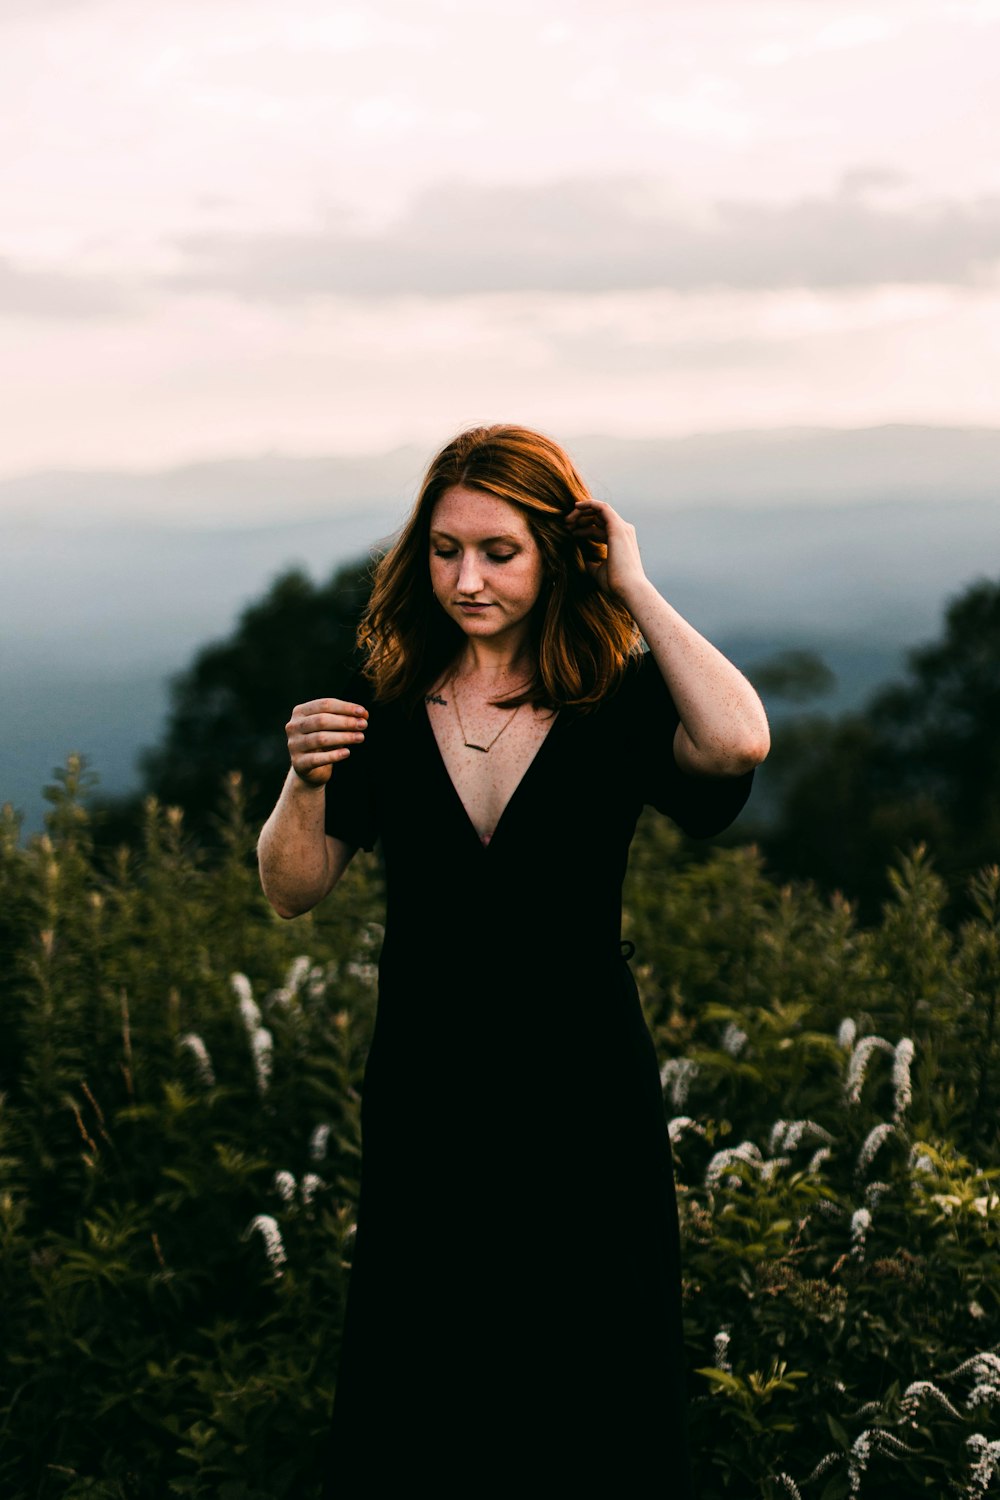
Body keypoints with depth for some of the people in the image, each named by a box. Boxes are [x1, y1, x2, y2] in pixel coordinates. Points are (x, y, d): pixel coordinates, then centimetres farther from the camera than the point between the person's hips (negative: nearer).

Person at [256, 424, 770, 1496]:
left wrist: (632, 587, -18)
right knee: (417, 1396, 14)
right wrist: (306, 780, -19)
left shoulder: (616, 703, -7)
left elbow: (739, 742, -28)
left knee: (590, 1401, 11)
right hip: (426, 1100, 2)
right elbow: (293, 891, 1)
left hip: (582, 1096, -2)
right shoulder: (385, 703, 0)